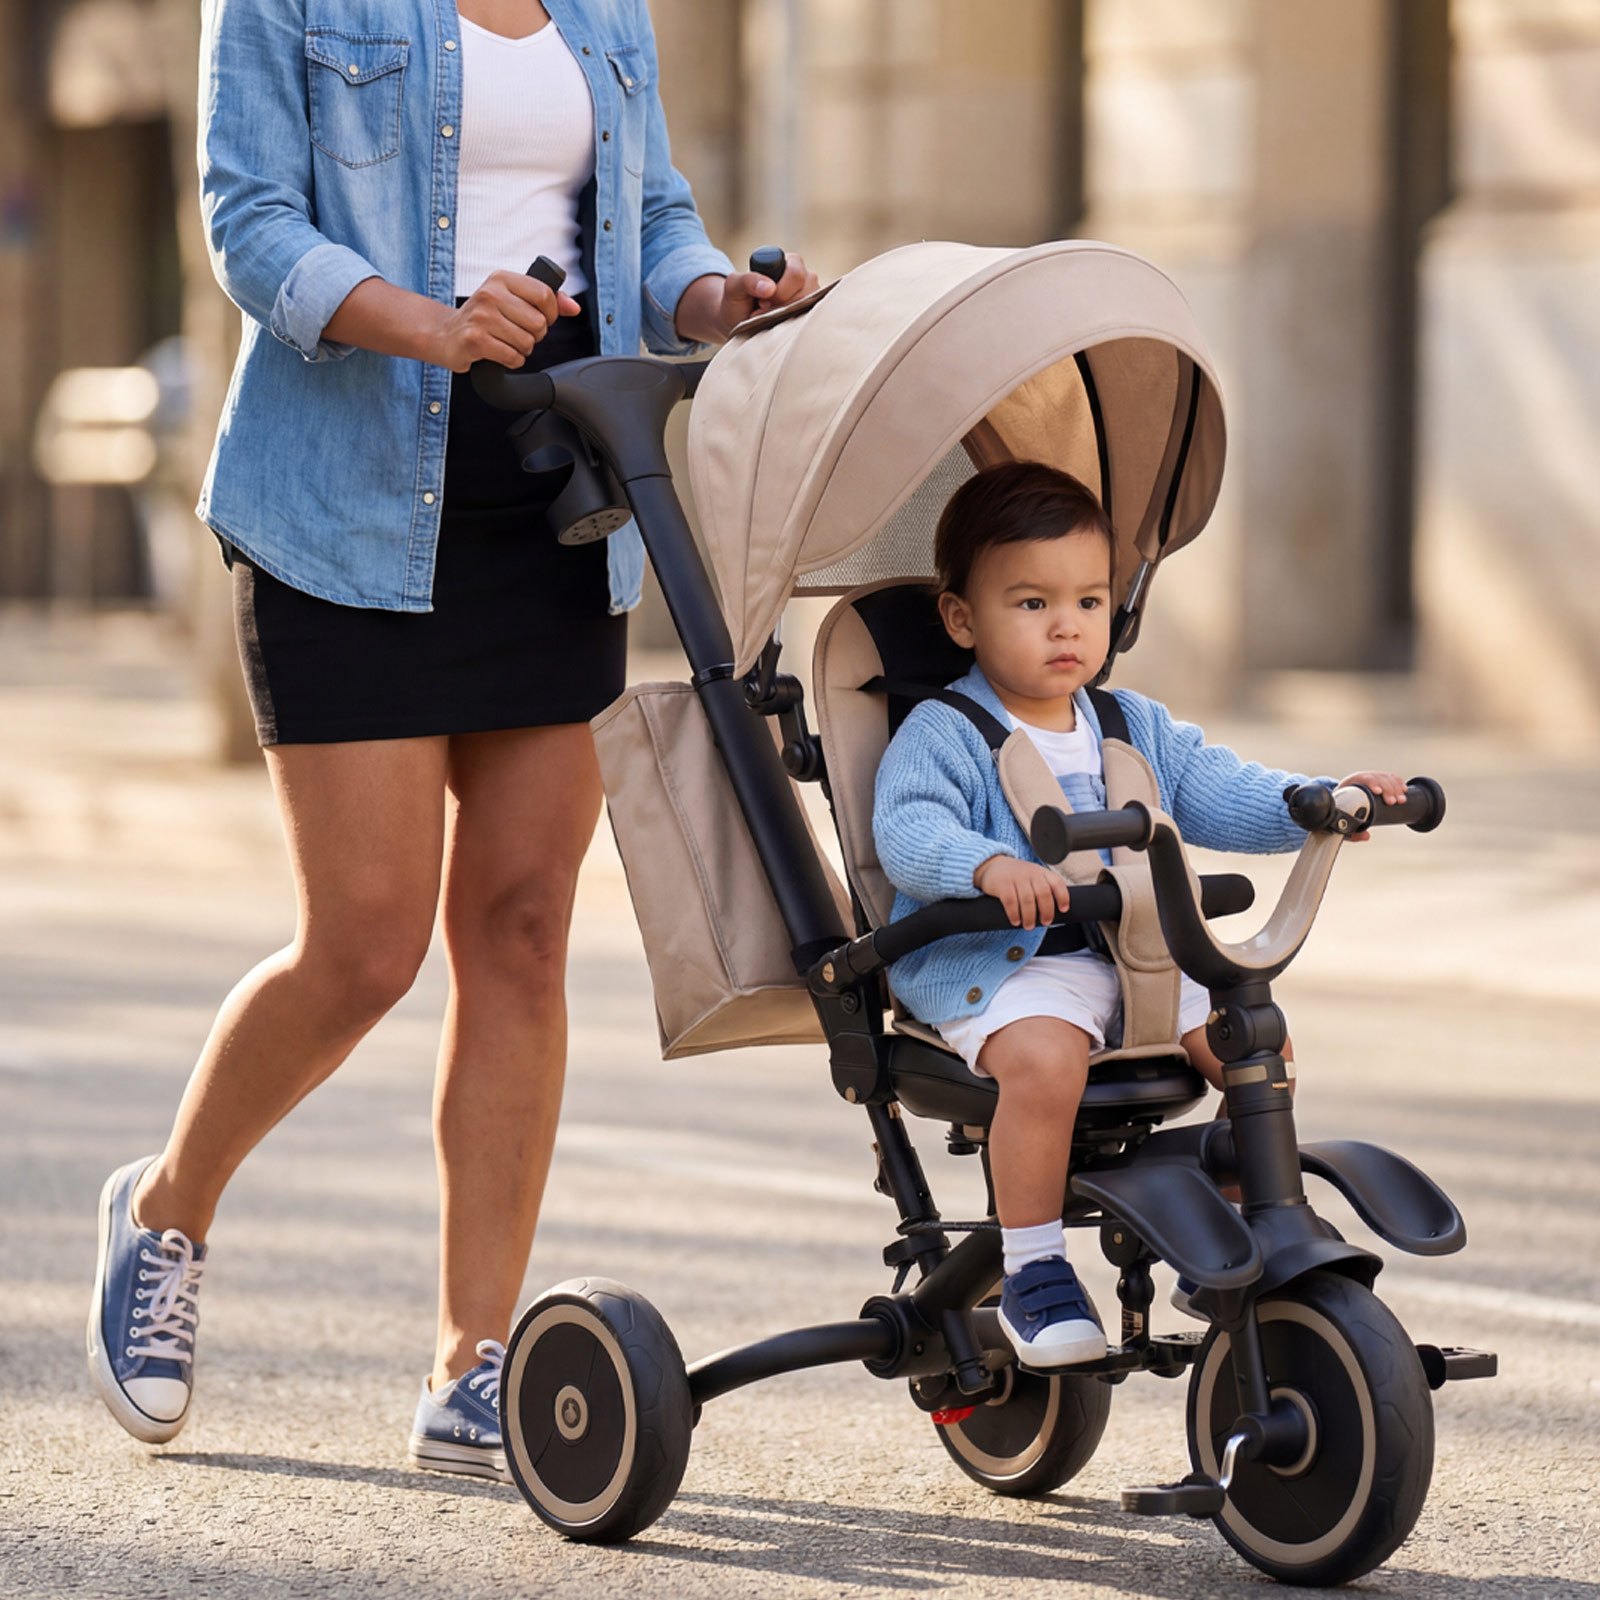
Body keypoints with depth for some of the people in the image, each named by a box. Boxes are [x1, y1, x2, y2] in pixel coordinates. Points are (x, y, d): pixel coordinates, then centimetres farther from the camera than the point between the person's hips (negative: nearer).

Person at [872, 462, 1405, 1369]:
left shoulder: (1137, 729, 17)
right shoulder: (942, 735, -4)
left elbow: (1218, 794, 14)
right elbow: (909, 831, -20)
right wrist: (990, 866, -40)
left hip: (1140, 957, 6)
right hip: (1000, 964, -6)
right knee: (1042, 1058, -37)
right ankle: (1033, 1271, -22)